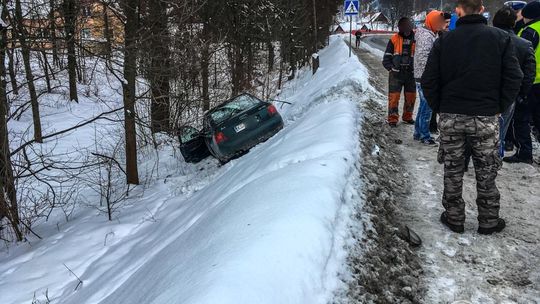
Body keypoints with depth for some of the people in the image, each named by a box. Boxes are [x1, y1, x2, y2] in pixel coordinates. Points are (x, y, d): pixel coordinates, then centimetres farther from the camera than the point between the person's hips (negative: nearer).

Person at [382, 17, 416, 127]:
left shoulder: (415, 39, 5)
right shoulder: (394, 40, 0)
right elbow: (386, 59, 4)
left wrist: (415, 68, 2)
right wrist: (392, 69, -8)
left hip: (410, 73, 3)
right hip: (396, 74, -3)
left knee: (411, 96, 9)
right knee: (394, 96, -5)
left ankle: (407, 117, 26)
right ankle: (393, 119, 3)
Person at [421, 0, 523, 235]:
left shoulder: (444, 41, -2)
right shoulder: (501, 38, -4)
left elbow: (428, 81, -3)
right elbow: (513, 79, -8)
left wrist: (439, 108, 8)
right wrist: (499, 108, 3)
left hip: (450, 117, 1)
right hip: (485, 118, -1)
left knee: (453, 171, 12)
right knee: (486, 172, 11)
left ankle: (454, 218, 20)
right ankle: (488, 222, 21)